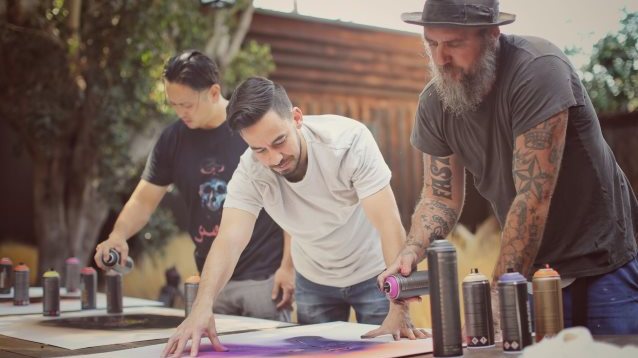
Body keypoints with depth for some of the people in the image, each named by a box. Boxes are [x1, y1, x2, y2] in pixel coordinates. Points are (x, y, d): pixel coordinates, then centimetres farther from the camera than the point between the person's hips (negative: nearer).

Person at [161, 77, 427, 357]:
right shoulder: (250, 172, -23)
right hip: (314, 280, 2)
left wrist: (399, 310, -41)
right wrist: (202, 305, -52)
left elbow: (390, 225, -33)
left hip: (372, 273, -2)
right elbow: (230, 240, -34)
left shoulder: (349, 139, -30)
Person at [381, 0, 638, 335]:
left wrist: (497, 297, -27)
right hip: (530, 274, 5)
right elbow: (440, 197, 2)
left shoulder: (538, 69, -24)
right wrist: (411, 251, -18)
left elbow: (533, 197, -27)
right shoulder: (433, 102, -6)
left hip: (602, 268, -4)